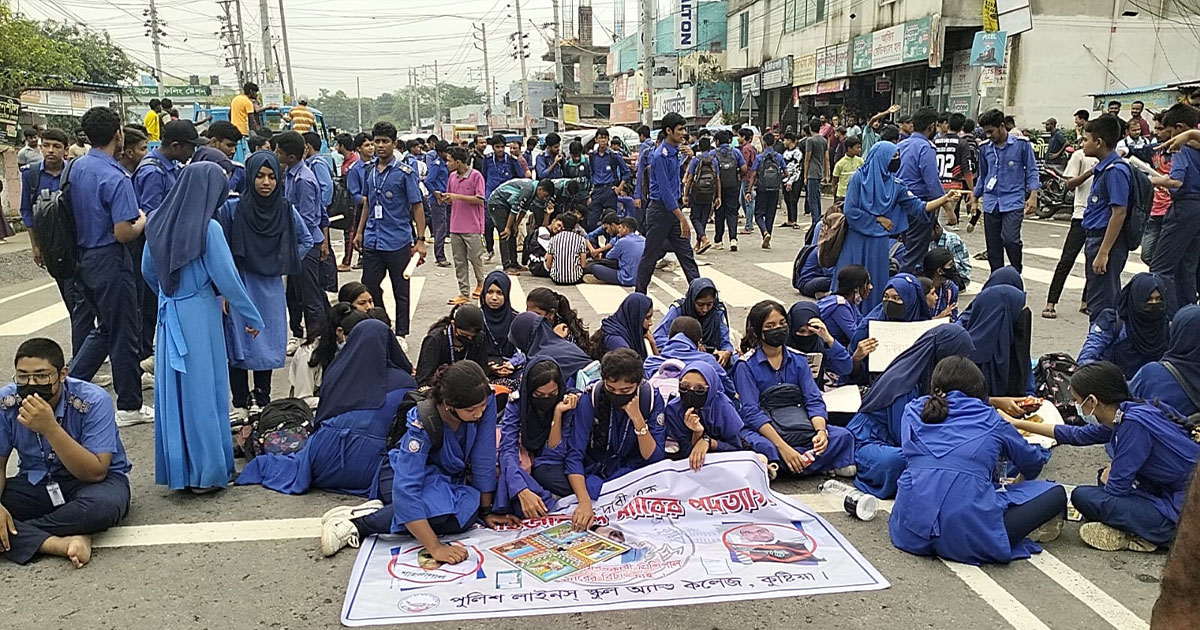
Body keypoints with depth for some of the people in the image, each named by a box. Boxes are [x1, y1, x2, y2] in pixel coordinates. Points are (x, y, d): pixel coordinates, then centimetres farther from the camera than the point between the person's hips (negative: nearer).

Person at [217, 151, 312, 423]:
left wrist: (284, 263, 5)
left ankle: (262, 402, 22)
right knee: (240, 344, 0)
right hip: (239, 287, -3)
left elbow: (306, 240, 15)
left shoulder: (286, 210, 0)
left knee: (268, 344, 9)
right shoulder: (232, 208, -8)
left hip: (270, 289, 3)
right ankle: (241, 406, 11)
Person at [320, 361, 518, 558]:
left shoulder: (485, 402, -25)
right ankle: (357, 522, -18)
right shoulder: (423, 424, -35)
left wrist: (486, 512, -12)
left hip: (450, 475, 6)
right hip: (403, 473, -6)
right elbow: (406, 489, -42)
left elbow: (484, 459, -16)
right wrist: (435, 547, -47)